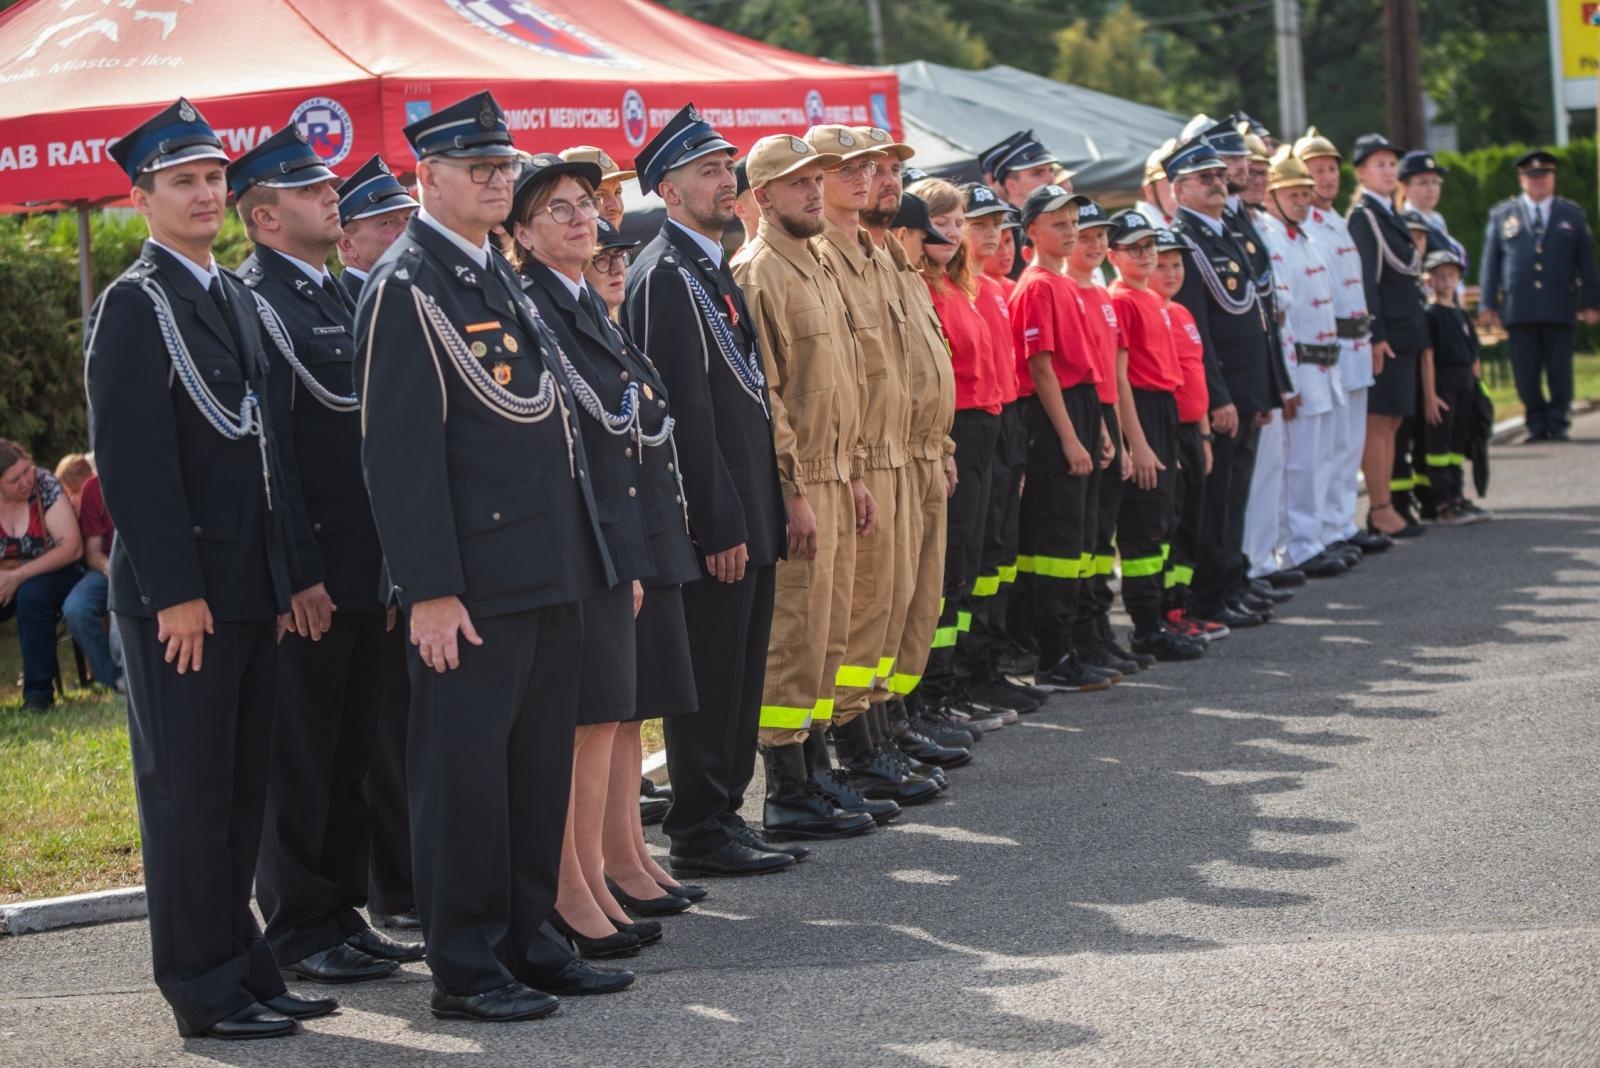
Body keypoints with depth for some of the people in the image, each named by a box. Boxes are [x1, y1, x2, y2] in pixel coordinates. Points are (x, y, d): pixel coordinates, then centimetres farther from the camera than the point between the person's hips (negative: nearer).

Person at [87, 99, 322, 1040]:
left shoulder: (235, 296, 15)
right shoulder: (135, 305, -10)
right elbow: (133, 461, -15)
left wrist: (284, 574, 14)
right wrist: (176, 592, -19)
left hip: (251, 588, 8)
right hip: (180, 594, -8)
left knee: (242, 789, 12)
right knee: (188, 792, -1)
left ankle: (239, 962, 21)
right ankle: (205, 993, 6)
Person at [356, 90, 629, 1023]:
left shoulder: (504, 278, 17)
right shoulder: (407, 289, -11)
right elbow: (400, 450, -16)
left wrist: (594, 556, 19)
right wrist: (430, 591, -20)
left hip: (549, 574, 9)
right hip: (473, 584, -9)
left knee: (540, 768, 13)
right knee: (465, 770, -2)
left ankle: (526, 940, 23)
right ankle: (464, 969, 5)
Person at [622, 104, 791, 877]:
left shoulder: (710, 268, 17)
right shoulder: (667, 275, -14)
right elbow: (686, 411, -19)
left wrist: (758, 515, 17)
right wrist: (720, 524, -20)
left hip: (746, 513, 10)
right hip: (716, 519, -10)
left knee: (738, 676, 14)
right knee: (710, 679, -3)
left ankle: (723, 818, 21)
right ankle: (699, 834, 4)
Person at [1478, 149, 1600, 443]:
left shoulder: (1573, 215, 12)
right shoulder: (1502, 215, 11)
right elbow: (1490, 262, 9)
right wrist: (1487, 304, 2)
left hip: (1559, 308, 0)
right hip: (1518, 308, 0)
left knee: (1559, 370, 0)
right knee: (1526, 373, -1)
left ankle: (1558, 425, 9)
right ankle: (1536, 425, 9)